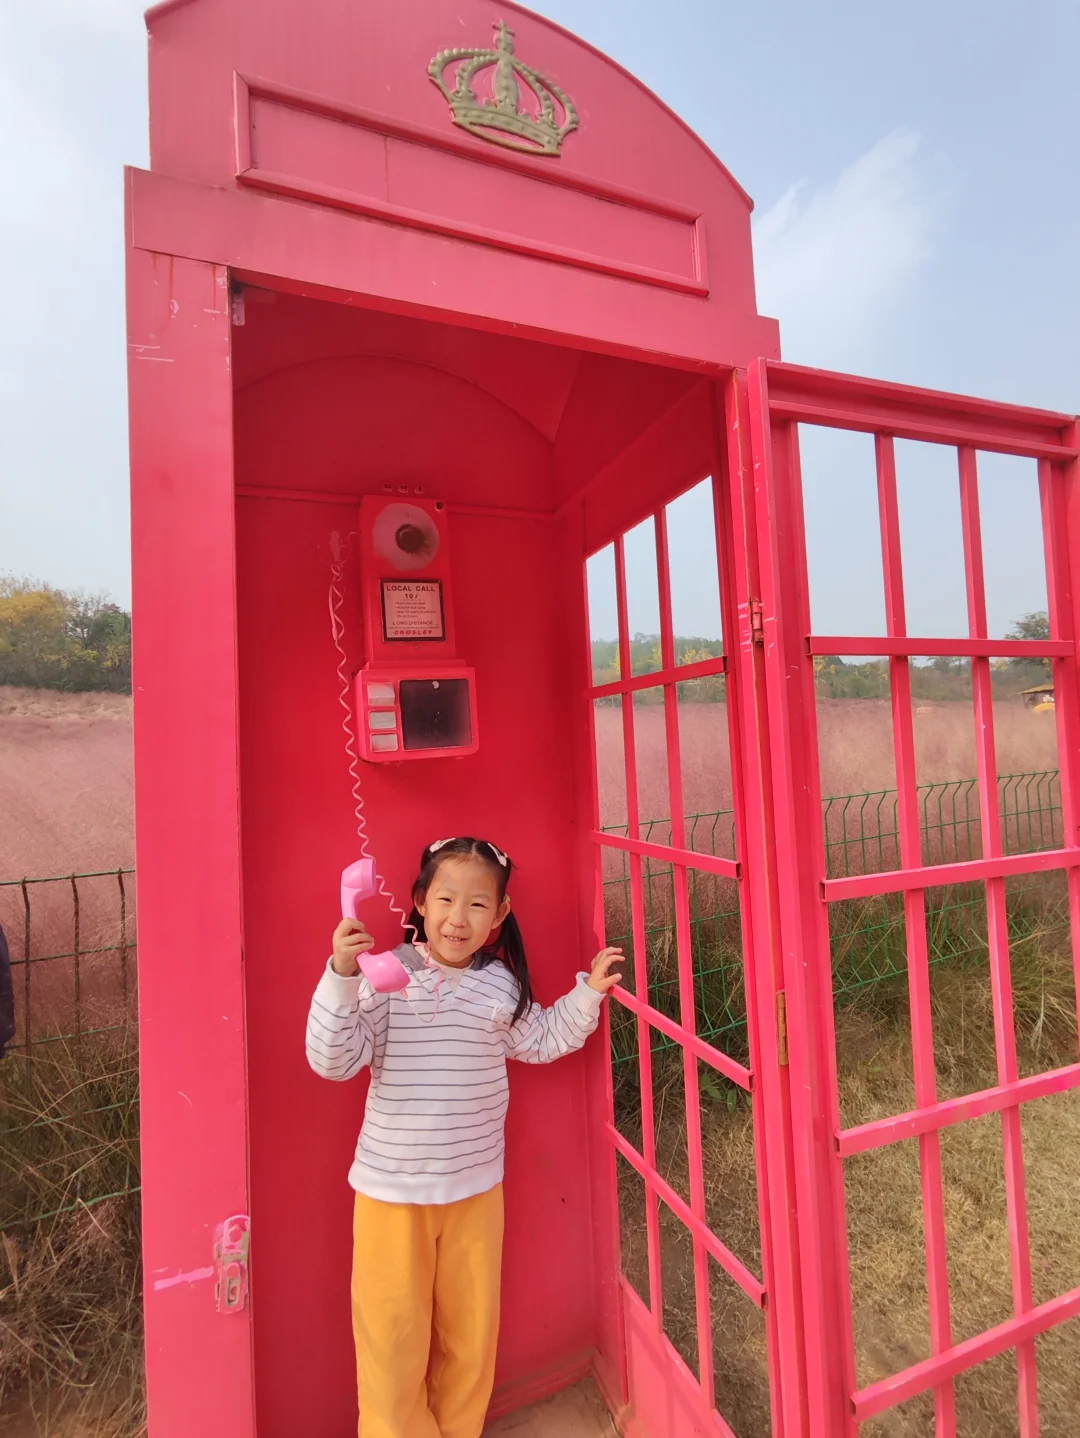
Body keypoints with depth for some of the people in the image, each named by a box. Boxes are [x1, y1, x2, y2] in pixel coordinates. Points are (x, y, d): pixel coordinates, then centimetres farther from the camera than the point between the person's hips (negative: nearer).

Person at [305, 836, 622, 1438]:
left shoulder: (502, 986, -7)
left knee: (472, 1326, 21)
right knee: (393, 1331, 13)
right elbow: (333, 1060, -22)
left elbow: (541, 1041, 10)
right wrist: (341, 977, -36)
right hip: (392, 1188, -3)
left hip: (477, 1187, 4)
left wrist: (589, 992, 1)